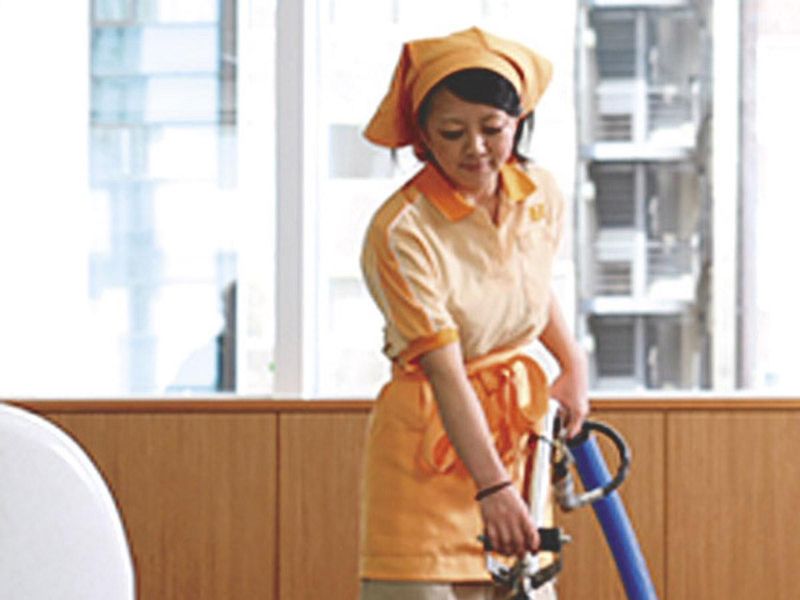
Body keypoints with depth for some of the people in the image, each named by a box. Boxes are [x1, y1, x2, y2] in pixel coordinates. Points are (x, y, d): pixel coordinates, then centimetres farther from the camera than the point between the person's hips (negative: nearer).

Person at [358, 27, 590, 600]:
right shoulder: (400, 231, -20)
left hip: (518, 431, 6)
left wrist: (573, 364, 10)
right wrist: (492, 487, -33)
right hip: (430, 442, -5)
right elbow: (445, 372, -26)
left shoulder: (542, 194, 0)